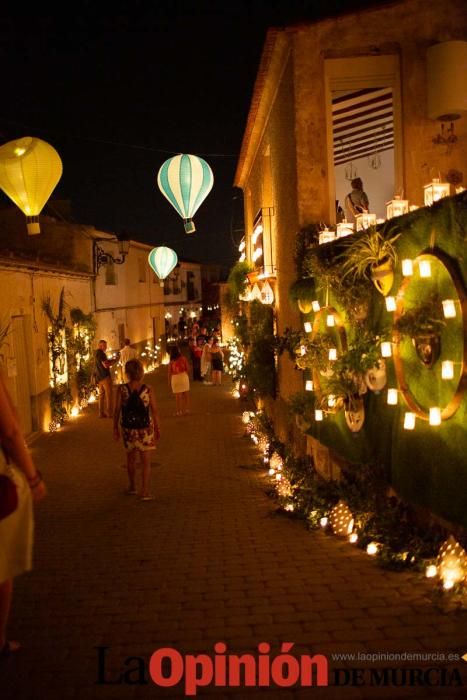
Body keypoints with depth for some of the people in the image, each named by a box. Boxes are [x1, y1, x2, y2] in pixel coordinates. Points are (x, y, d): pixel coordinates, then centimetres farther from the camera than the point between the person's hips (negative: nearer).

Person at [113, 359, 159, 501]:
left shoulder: (122, 389, -11)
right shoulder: (148, 389, -12)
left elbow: (117, 410, -7)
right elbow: (154, 411, -8)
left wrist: (115, 427, 6)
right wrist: (157, 428, 4)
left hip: (128, 428, 2)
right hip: (145, 428, -1)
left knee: (131, 458, 20)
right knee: (145, 460, 7)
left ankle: (132, 487, 33)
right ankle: (144, 491, 4)